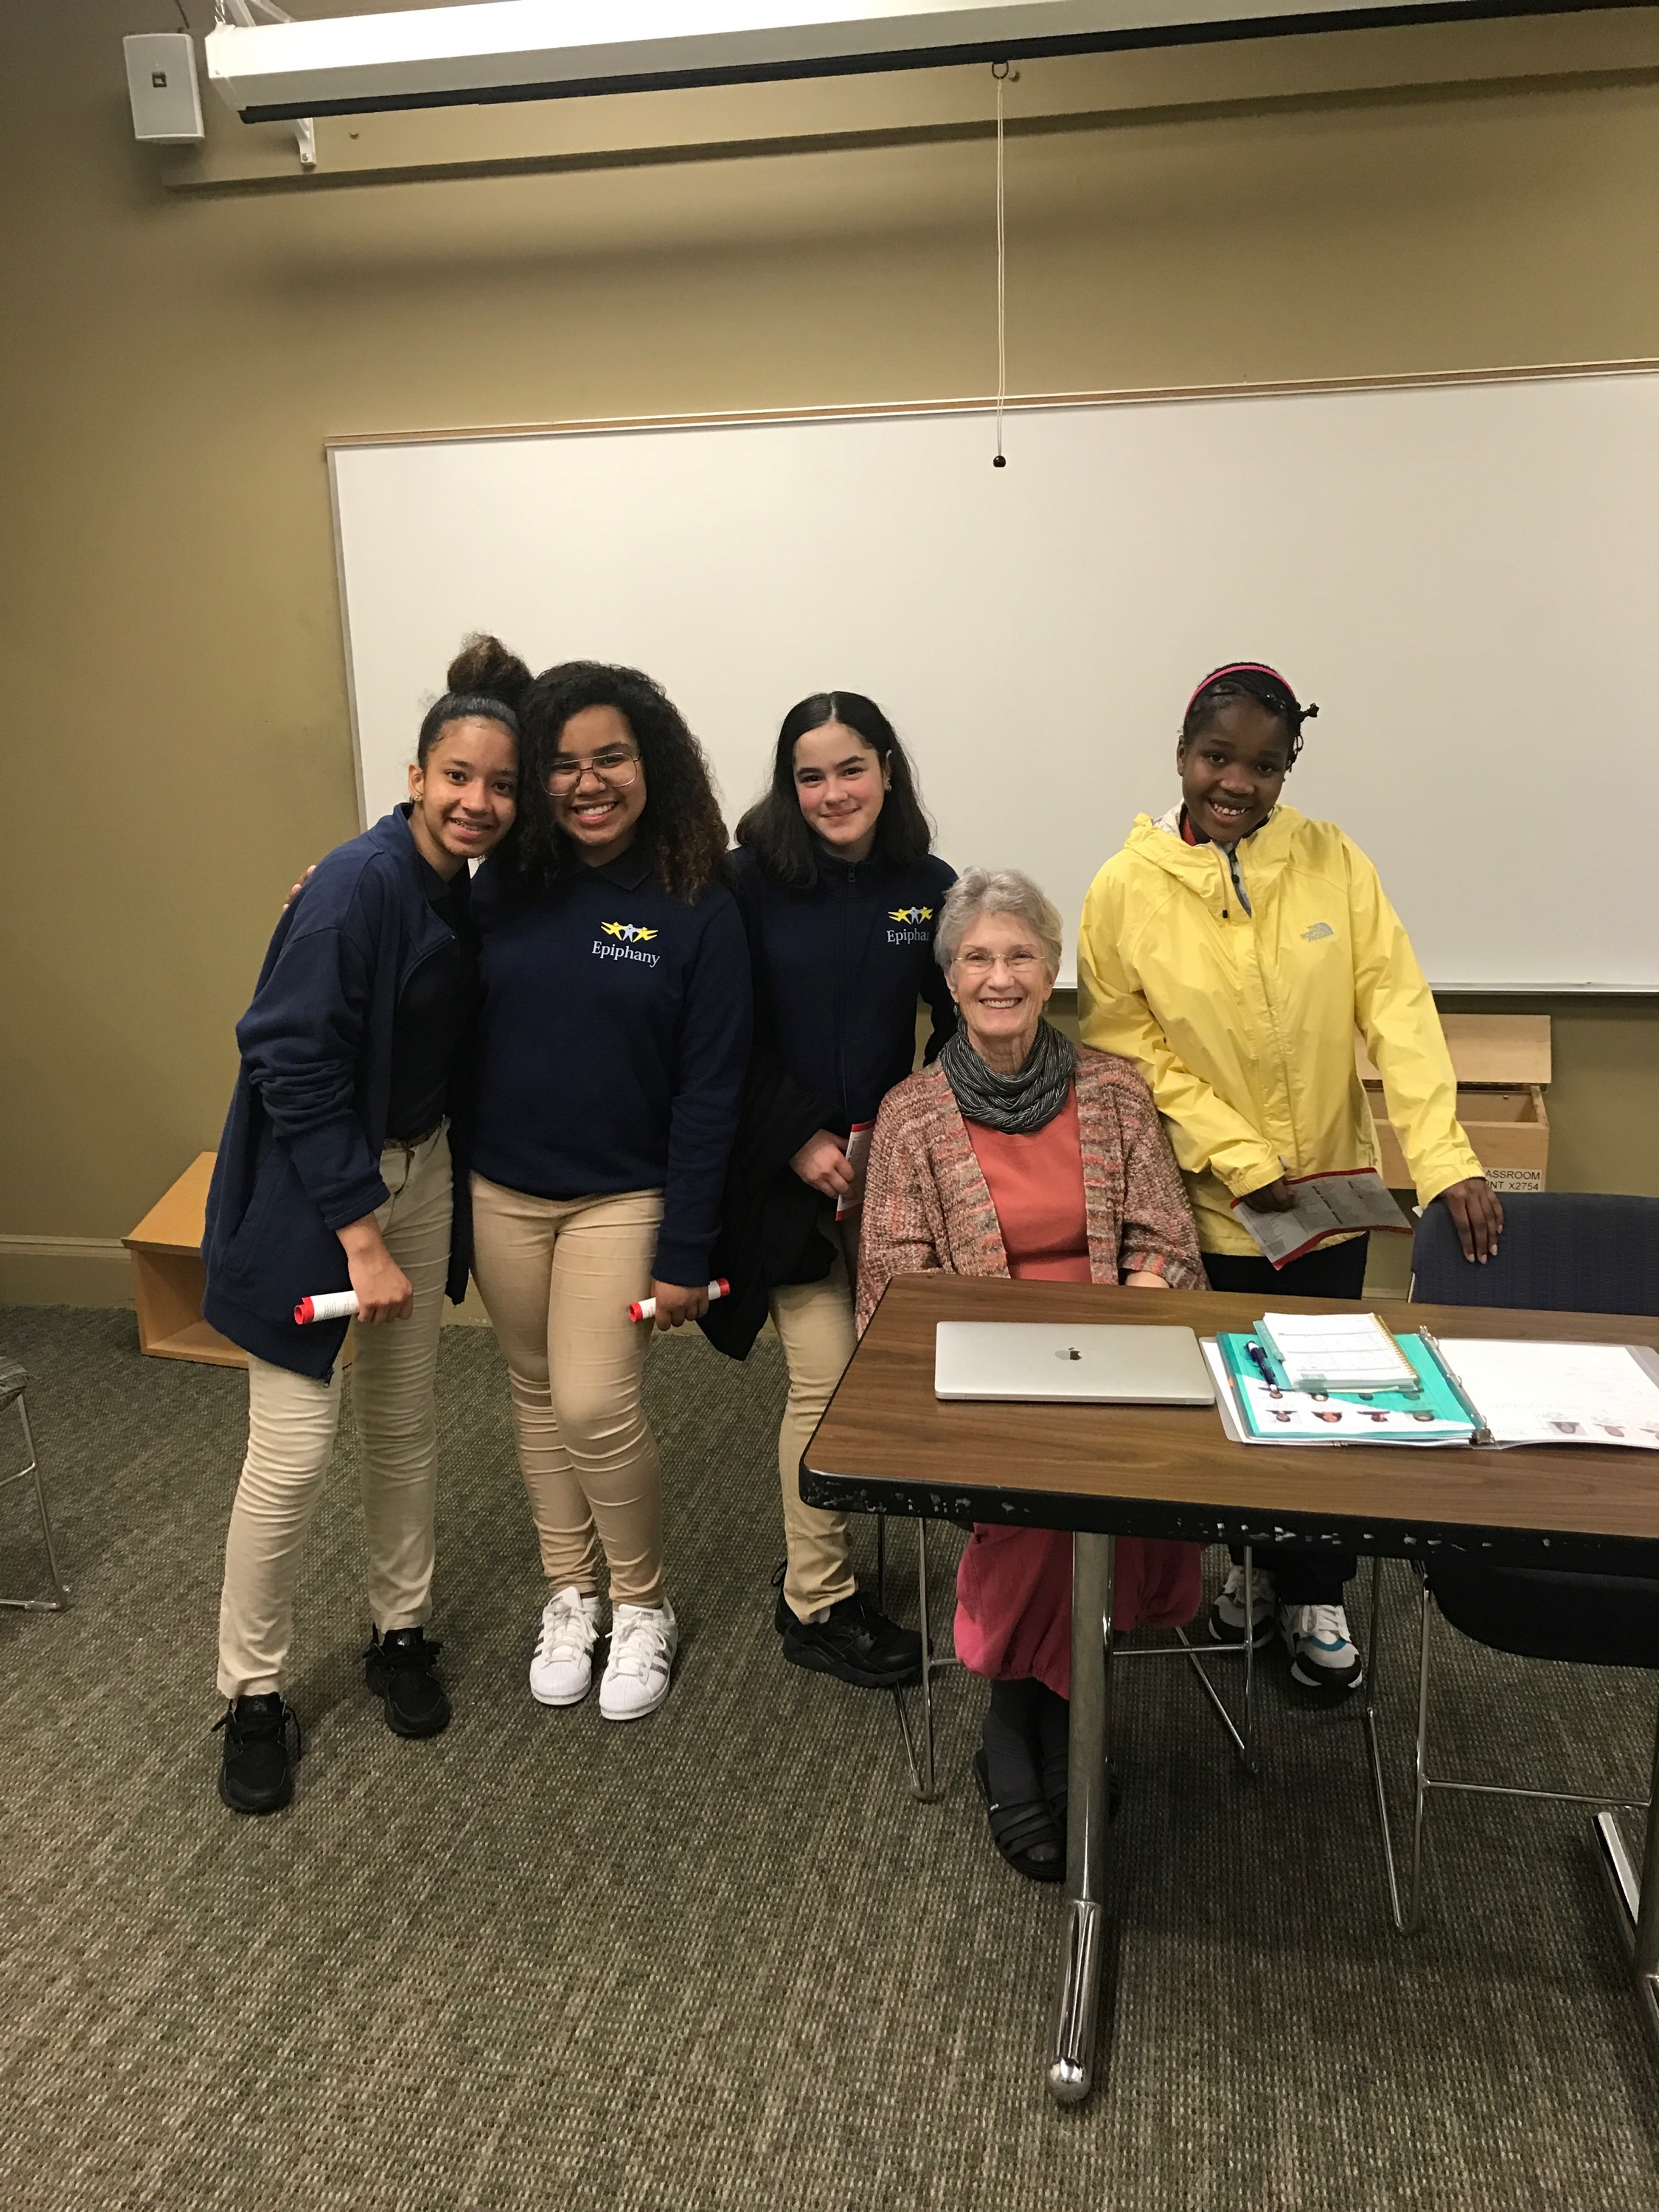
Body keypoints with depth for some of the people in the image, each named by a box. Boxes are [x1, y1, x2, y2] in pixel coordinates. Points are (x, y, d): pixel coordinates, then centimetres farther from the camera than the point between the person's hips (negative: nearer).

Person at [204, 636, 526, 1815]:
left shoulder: (465, 892, 1)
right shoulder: (359, 885, -21)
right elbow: (292, 1066, -22)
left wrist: (415, 1213, 2)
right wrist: (360, 1234, -22)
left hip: (417, 1170, 7)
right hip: (307, 1192, -7)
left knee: (406, 1420, 16)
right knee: (296, 1446, -3)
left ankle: (402, 1632, 35)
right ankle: (254, 1695, 16)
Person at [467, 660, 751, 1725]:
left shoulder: (698, 909, -11)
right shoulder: (507, 888, -1)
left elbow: (709, 1093, -11)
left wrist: (685, 1255, -12)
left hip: (620, 1198, -4)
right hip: (500, 1192, 4)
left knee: (597, 1408, -6)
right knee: (537, 1393, 14)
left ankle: (644, 1607, 20)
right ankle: (569, 1594, 34)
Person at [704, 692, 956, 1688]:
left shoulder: (928, 887, 2)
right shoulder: (753, 881, -7)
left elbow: (963, 1027, 8)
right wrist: (800, 1140, -13)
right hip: (787, 1174, -4)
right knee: (828, 1379, -4)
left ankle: (821, 1560, 26)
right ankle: (818, 1605, 14)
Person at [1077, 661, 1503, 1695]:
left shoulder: (1333, 862, -6)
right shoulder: (1127, 888, -9)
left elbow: (1396, 1007, -10)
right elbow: (1125, 1043, -8)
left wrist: (1444, 1157, -21)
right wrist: (1237, 1159, -15)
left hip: (1327, 1192, 1)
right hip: (1206, 1203, -1)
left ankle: (1315, 1593, 32)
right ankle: (1254, 1559, 39)